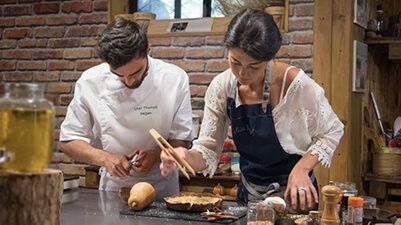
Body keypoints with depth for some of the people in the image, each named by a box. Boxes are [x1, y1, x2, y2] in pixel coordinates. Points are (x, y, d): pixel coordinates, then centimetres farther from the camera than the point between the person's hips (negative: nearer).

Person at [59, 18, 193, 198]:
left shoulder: (175, 79, -8)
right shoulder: (91, 82, -6)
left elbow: (181, 141, 0)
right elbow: (68, 141, 2)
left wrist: (156, 155, -20)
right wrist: (105, 158, -14)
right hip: (113, 189, 1)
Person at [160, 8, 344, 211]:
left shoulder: (296, 84, -25)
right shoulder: (221, 87, -14)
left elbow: (331, 131, -9)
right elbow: (209, 150, -9)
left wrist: (302, 167, -23)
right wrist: (188, 157, -31)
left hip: (295, 196, -3)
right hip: (248, 194, 4)